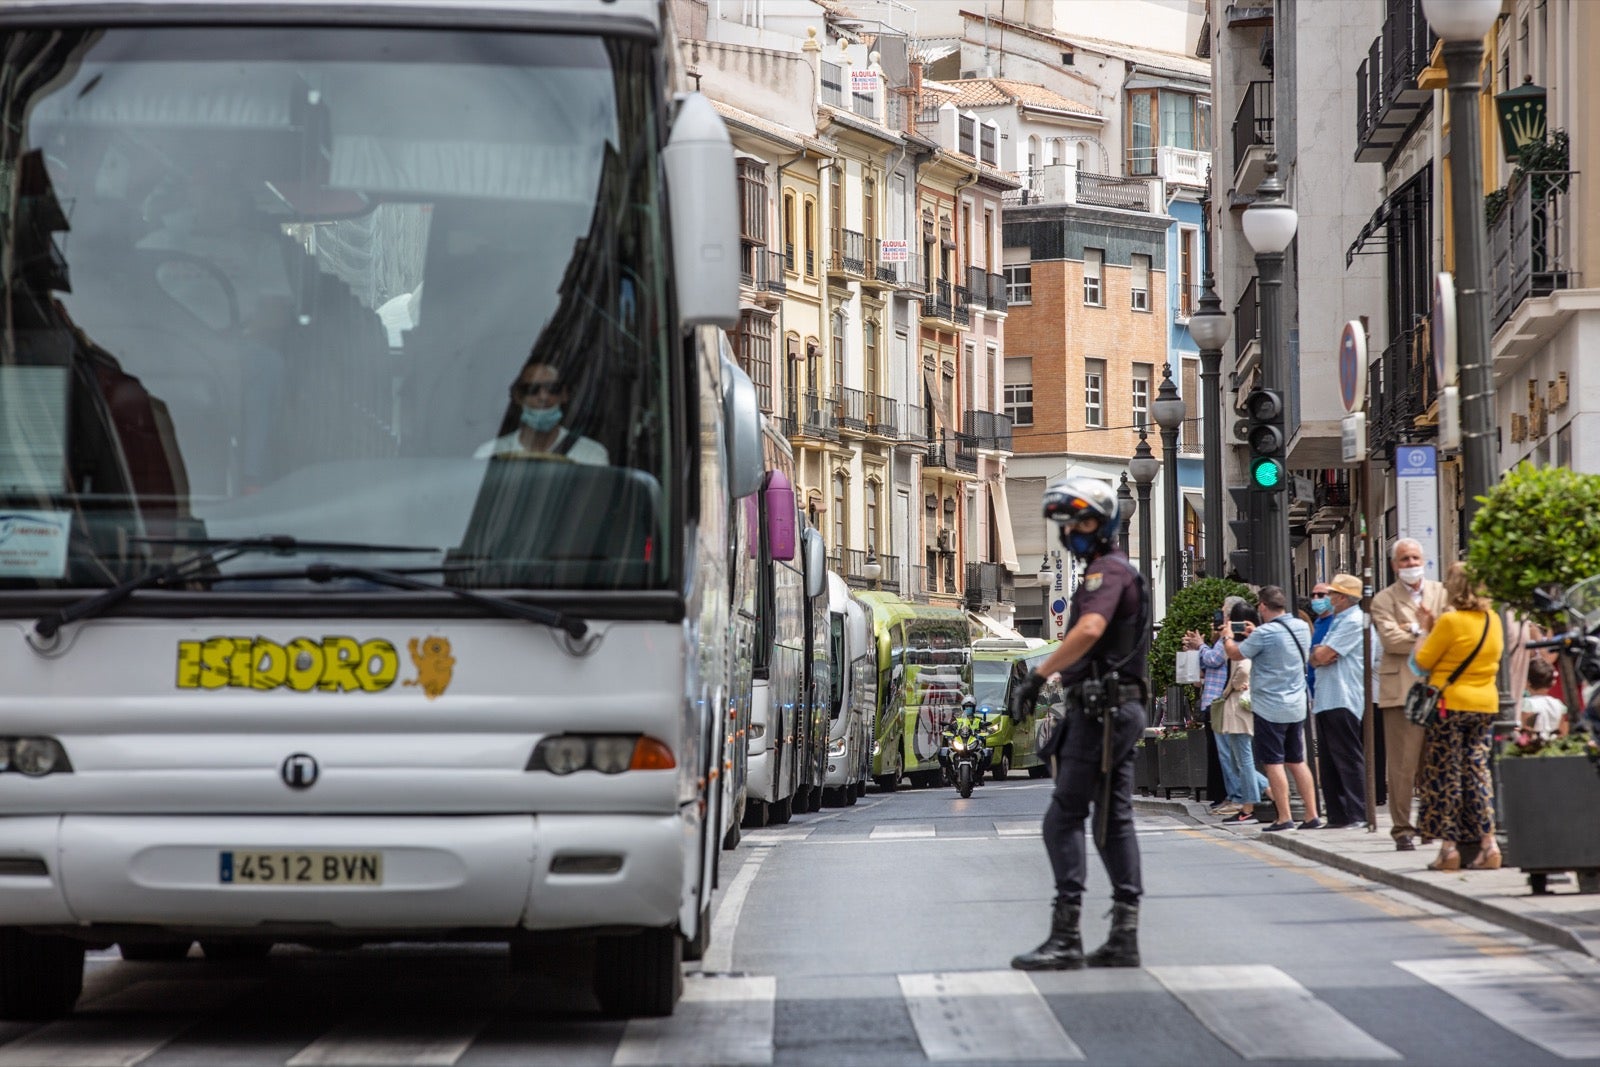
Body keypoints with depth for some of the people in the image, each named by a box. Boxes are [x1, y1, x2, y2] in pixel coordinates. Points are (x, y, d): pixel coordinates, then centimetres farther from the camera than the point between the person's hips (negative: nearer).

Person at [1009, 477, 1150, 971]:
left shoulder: (1107, 571, -12)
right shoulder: (1119, 572, 21)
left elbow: (1089, 630, -30)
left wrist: (1038, 675, -25)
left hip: (1100, 712, -10)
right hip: (1123, 707, 10)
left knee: (1064, 818, -9)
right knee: (1115, 820, 8)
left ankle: (1065, 936, -11)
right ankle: (1124, 937, 7)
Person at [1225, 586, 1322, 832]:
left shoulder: (1265, 634, -18)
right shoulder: (1302, 627, 4)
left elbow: (1235, 654, -5)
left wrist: (1227, 638, 14)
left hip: (1269, 707, -7)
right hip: (1297, 706, 7)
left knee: (1273, 762, -1)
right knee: (1297, 761, 14)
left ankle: (1284, 818, -3)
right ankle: (1312, 816, 12)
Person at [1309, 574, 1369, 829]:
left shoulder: (1354, 622, -10)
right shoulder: (1337, 622, 21)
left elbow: (1323, 655, -16)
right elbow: (1316, 660, 18)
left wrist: (1319, 653, 6)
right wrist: (1320, 656, -4)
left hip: (1343, 700, -10)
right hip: (1325, 700, 10)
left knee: (1348, 759, -9)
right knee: (1329, 761, 10)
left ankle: (1357, 814, -9)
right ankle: (1337, 815, 13)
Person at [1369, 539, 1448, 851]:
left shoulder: (1440, 593, 15)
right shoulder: (1384, 600, 4)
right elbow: (1391, 640, -10)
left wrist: (1416, 629, -8)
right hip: (1401, 690, -3)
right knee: (1401, 764, -5)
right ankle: (1402, 829, -1)